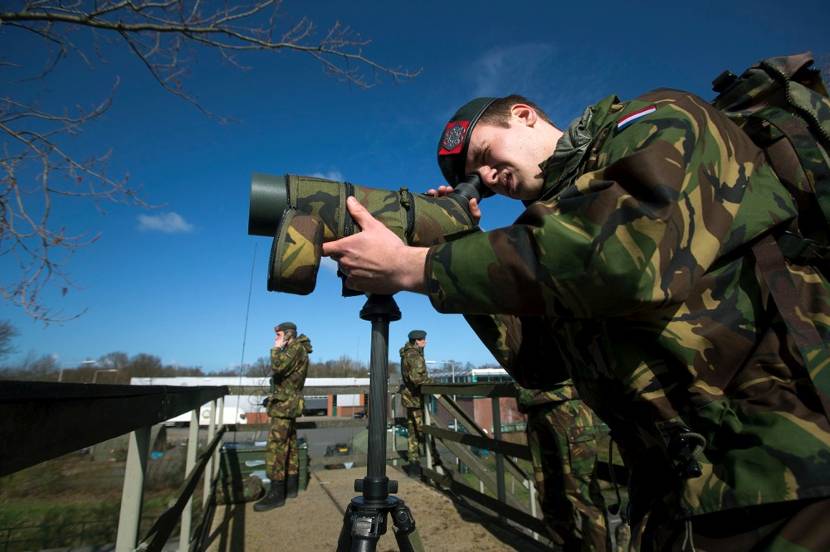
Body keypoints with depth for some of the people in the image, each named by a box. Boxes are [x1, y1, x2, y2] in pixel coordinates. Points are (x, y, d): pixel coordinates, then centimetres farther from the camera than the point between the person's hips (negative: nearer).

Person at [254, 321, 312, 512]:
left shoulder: (296, 348, -14)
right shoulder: (295, 349, 15)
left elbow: (278, 368, -26)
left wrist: (276, 348, -15)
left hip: (284, 404, -10)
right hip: (288, 403, 10)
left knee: (275, 448, -8)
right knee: (289, 445, 14)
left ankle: (276, 493, -4)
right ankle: (291, 486, 22)